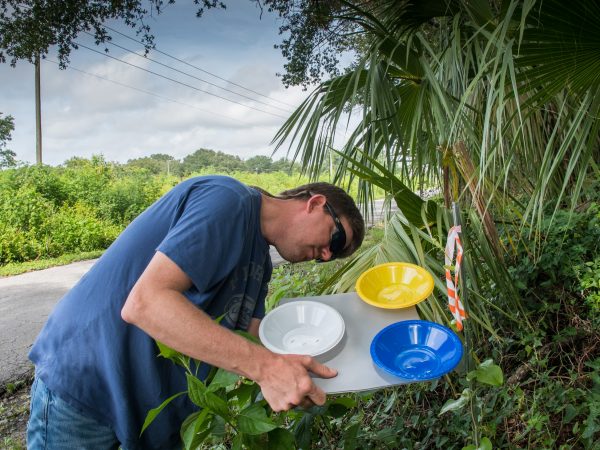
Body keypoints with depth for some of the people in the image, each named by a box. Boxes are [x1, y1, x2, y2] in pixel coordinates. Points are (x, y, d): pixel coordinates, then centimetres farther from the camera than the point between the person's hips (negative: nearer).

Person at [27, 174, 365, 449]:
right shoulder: (228, 199, -23)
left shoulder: (260, 262, 7)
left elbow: (258, 344, 3)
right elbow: (144, 302, -33)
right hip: (83, 381, -8)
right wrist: (265, 367, -35)